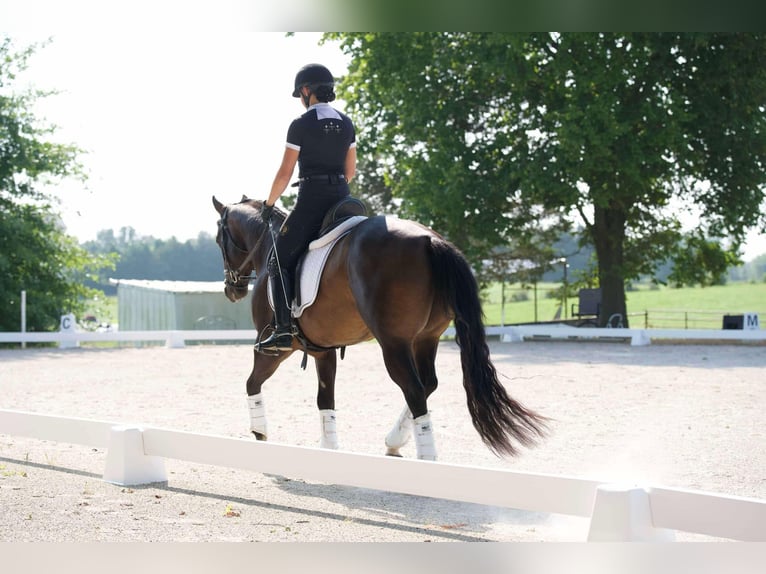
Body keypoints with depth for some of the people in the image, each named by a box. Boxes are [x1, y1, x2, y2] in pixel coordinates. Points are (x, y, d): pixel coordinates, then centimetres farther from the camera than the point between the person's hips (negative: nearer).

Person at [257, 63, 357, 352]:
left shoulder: (300, 126, -8)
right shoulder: (347, 124, 9)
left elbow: (284, 174, -6)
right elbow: (350, 170, 15)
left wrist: (268, 205, 7)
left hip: (311, 201, -6)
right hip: (342, 198, 6)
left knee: (280, 260, -1)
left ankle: (284, 330, -12)